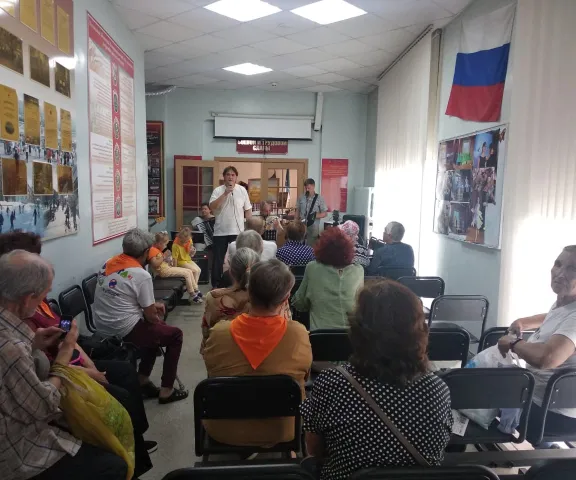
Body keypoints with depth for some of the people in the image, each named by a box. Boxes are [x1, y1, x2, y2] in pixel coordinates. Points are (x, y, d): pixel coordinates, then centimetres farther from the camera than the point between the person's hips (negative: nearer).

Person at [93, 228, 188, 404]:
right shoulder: (141, 275, -19)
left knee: (154, 329, 29)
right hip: (124, 331, -8)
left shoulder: (109, 264, 4)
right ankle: (166, 390, 13)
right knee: (175, 335, 10)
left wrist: (152, 304, 14)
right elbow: (150, 316, -13)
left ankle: (143, 378, 32)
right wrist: (159, 320, 10)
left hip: (102, 327, 8)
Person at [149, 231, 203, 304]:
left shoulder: (159, 249, 18)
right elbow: (155, 264, -25)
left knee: (190, 271, 1)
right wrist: (164, 256, -17)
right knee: (187, 273, -17)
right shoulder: (152, 250, -12)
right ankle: (192, 296, -9)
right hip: (163, 270, -10)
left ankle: (196, 291, 1)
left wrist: (169, 257, 11)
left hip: (169, 267, 10)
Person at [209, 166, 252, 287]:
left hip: (237, 231, 1)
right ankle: (215, 284, 19)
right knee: (218, 259, 6)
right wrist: (225, 193, -21)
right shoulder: (218, 190, -2)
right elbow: (212, 207, -16)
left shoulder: (242, 190, 3)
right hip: (221, 231, -1)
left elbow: (248, 210, 7)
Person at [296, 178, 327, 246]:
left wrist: (315, 215, -19)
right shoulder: (301, 198, 3)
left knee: (311, 246, 4)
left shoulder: (319, 199, -4)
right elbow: (297, 211, 11)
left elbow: (324, 213, -3)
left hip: (313, 228, -2)